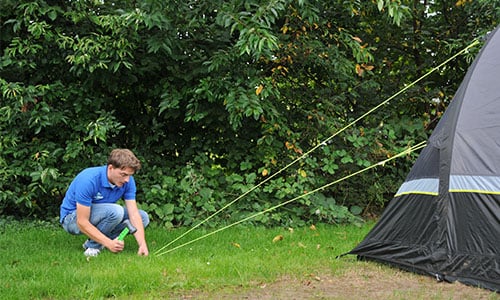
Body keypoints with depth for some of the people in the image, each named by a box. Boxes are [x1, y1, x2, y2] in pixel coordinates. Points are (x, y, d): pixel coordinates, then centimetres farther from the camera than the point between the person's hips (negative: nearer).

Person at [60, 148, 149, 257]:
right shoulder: (89, 180, -33)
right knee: (115, 211, -33)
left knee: (143, 217, -7)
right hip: (73, 218, -7)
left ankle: (99, 240, 1)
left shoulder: (127, 181, -15)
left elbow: (134, 214, -17)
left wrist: (142, 244, -31)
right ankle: (93, 245, -11)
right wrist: (109, 243, -39)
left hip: (100, 217, 7)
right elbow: (82, 222, -32)